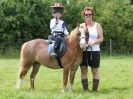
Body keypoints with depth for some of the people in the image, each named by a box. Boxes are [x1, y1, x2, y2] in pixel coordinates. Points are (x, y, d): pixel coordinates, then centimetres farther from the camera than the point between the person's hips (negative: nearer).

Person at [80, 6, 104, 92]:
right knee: (83, 70, 3)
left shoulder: (97, 25, 3)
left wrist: (93, 42, -19)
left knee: (95, 70, 2)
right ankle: (85, 89, 10)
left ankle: (95, 89, 7)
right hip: (83, 51, 2)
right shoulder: (81, 26, 9)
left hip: (94, 51, -2)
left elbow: (101, 38, -1)